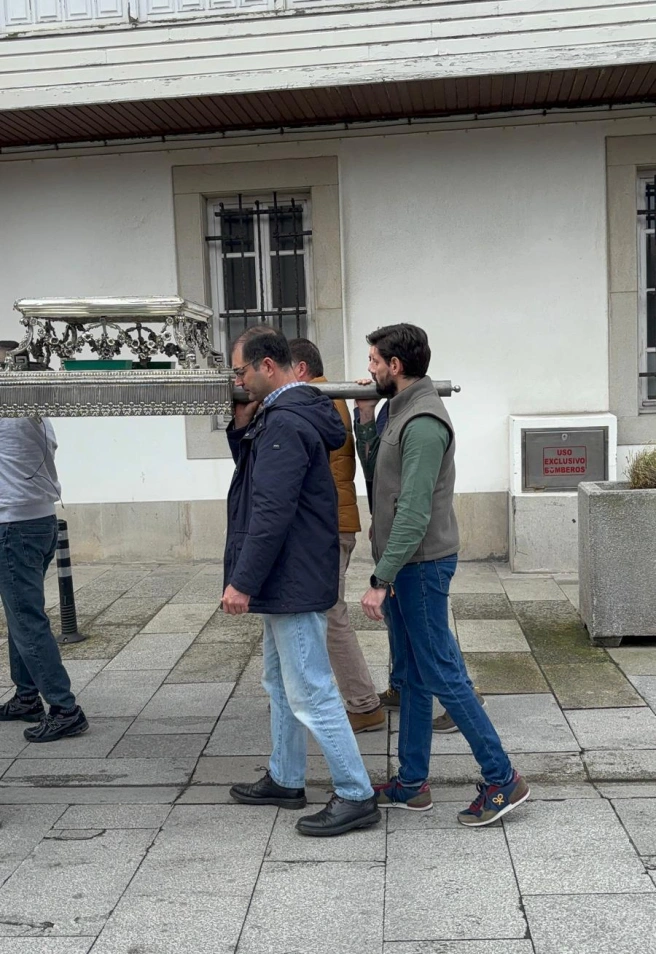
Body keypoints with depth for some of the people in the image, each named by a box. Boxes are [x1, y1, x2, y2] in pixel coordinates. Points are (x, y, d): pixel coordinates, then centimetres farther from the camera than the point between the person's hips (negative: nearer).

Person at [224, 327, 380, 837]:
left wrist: (243, 582, -21)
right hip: (289, 579, 11)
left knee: (311, 692, -3)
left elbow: (272, 513, -25)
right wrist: (242, 427, 5)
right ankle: (286, 780, 34)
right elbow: (254, 471, 21)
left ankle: (357, 797, 7)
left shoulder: (285, 422, -21)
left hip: (295, 580, -11)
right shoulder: (293, 412, 12)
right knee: (281, 683, 21)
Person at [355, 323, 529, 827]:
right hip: (404, 564, 10)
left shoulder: (424, 421, -18)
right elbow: (380, 473, 17)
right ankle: (412, 783, 24)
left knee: (442, 674, -3)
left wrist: (381, 579, -23)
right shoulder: (403, 411, 13)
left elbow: (414, 512, -23)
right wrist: (366, 417, 9)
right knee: (413, 676, 14)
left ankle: (502, 778, 10)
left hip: (421, 565, -10)